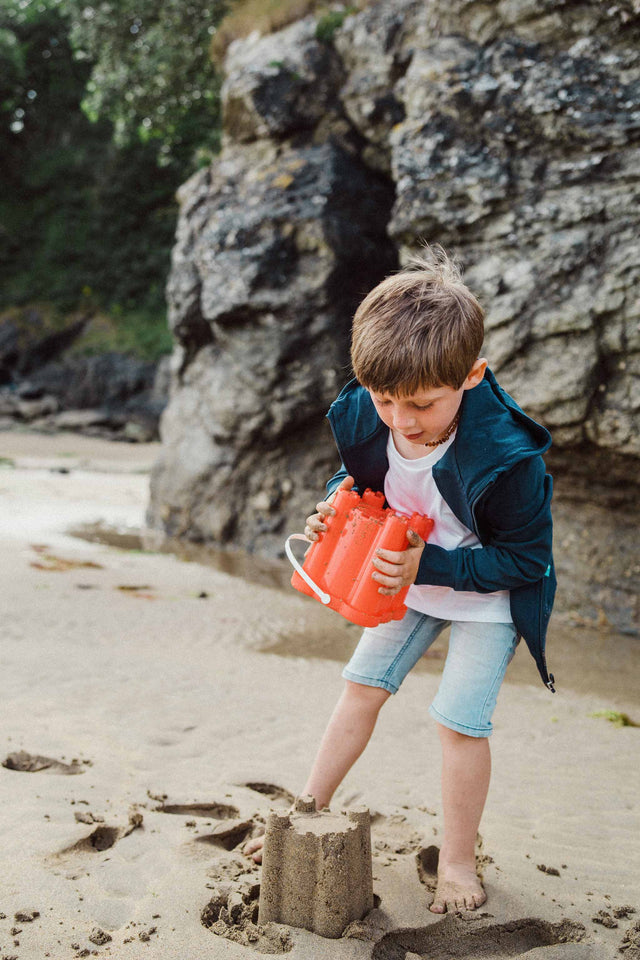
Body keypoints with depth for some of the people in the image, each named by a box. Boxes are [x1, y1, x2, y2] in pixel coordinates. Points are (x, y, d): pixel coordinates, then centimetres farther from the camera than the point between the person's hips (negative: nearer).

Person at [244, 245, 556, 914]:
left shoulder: (506, 456, -37)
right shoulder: (364, 417, -21)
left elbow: (524, 558, -25)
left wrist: (430, 565, -35)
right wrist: (335, 507, -19)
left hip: (491, 591, -5)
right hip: (409, 578, 6)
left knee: (460, 721, -5)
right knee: (362, 686, 11)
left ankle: (457, 861, 15)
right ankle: (309, 809, 27)